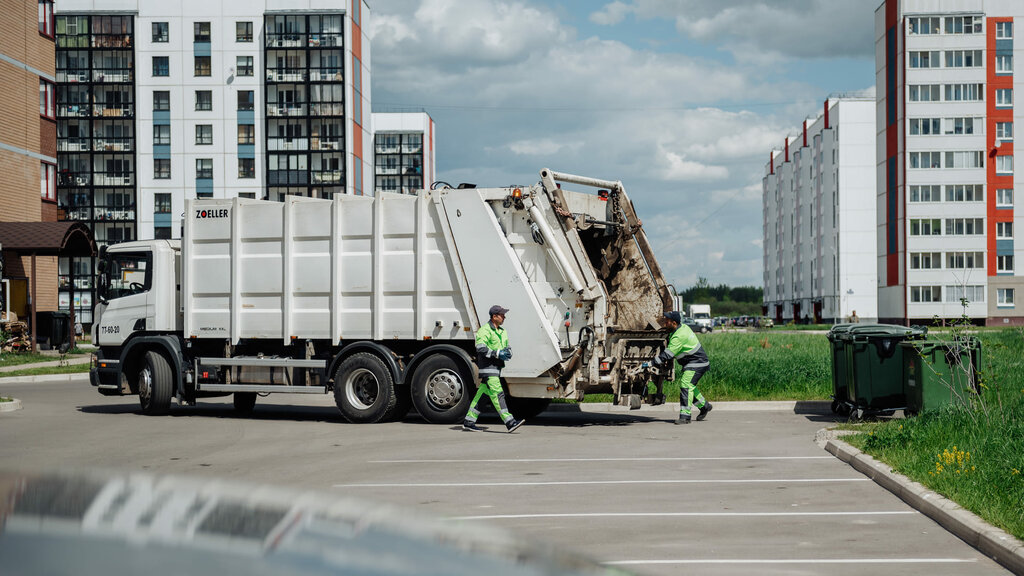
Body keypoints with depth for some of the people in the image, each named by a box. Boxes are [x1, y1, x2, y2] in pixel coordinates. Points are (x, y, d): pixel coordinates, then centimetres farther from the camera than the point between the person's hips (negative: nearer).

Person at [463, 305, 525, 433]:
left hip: (497, 367, 9)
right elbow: (480, 348, -21)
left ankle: (469, 421, 15)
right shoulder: (485, 330, -10)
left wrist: (507, 352, 1)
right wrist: (497, 353, -24)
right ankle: (509, 422, -18)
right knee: (497, 393, -12)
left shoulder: (502, 332, 19)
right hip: (487, 367, -9)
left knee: (483, 393, 10)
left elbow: (507, 347, 25)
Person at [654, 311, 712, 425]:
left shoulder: (679, 336, -26)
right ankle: (704, 406, 34)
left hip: (697, 364, -11)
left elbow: (667, 354, -27)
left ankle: (685, 416, -21)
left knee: (686, 386, -18)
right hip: (690, 363, 11)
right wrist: (668, 360, 9)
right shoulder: (683, 327, 6)